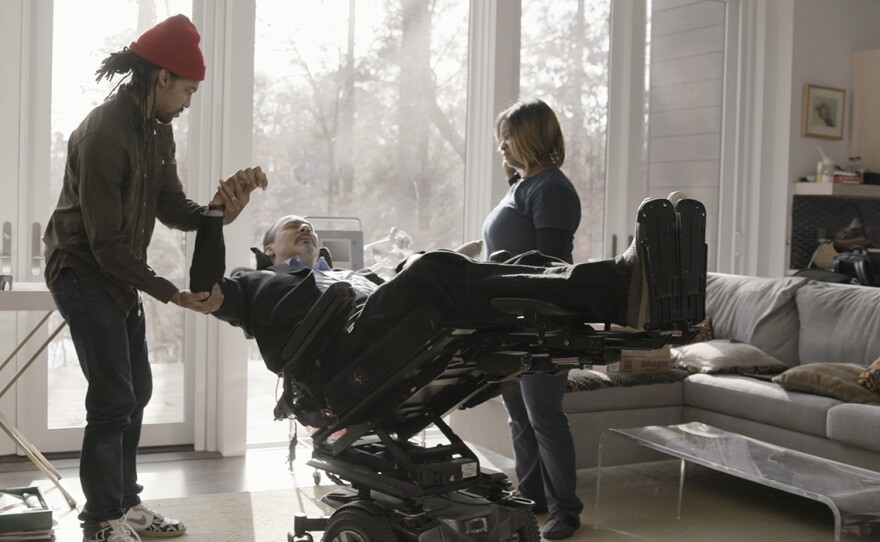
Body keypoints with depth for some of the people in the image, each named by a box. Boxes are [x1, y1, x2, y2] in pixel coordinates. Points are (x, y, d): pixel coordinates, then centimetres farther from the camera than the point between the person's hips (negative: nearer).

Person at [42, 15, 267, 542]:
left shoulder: (157, 130, 4)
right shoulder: (104, 133, -24)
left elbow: (172, 207, -1)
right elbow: (106, 243, -24)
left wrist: (218, 214, -21)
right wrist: (171, 293, -24)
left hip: (120, 273, 9)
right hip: (83, 273, -9)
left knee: (136, 391, 13)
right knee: (114, 398, -8)